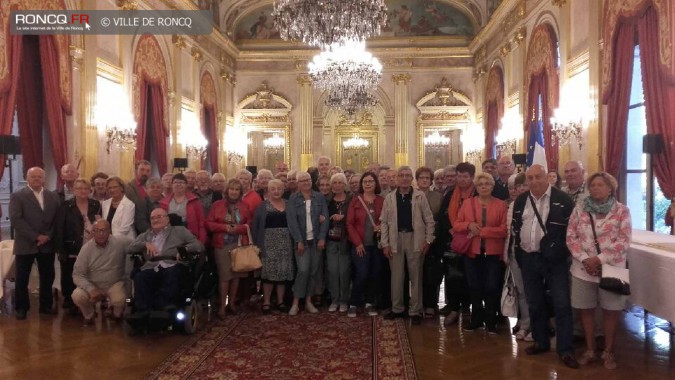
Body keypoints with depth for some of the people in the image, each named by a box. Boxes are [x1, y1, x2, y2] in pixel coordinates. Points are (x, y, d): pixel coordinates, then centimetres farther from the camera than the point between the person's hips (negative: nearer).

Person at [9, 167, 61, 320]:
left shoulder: (53, 196, 8)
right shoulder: (17, 196, -3)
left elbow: (57, 219, 6)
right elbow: (16, 220, -12)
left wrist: (48, 236, -8)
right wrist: (36, 237, -16)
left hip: (47, 244, 3)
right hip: (25, 244, -3)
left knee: (48, 277, 9)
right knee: (22, 279, 6)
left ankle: (46, 305, 22)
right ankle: (21, 308, 20)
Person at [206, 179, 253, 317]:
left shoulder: (245, 206, 7)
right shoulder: (217, 205, 1)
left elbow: (250, 224, 6)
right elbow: (209, 223, -1)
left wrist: (238, 228, -12)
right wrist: (224, 227, -15)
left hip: (240, 244, 3)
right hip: (222, 244, -2)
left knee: (236, 273, 8)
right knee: (224, 275, -4)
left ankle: (232, 302, 22)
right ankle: (222, 305, 6)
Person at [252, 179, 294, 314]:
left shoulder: (288, 204, 8)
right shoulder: (263, 205, 1)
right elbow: (256, 225, -1)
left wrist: (294, 242, 0)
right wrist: (256, 243, -8)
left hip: (285, 243, 3)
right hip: (269, 243, -3)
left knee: (283, 272, 6)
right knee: (268, 272, -2)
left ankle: (280, 301, 15)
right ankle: (266, 302, 8)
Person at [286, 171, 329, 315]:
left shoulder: (320, 198, 6)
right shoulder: (293, 199, -1)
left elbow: (325, 218, 2)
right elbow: (292, 221, -7)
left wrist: (322, 238, -7)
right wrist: (299, 241, -13)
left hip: (316, 239, 3)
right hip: (302, 240, -3)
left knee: (313, 271, 6)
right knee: (303, 270, -11)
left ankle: (308, 301, 17)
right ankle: (295, 303, 0)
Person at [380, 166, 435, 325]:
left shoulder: (420, 196, 0)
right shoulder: (389, 197, 4)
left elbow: (429, 220, 1)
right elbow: (384, 221, 4)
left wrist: (428, 240, -5)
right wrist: (385, 243, -1)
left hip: (415, 239, -2)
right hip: (396, 240, 2)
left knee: (416, 277, 6)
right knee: (396, 276, 10)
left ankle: (415, 311, 15)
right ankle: (397, 309, 23)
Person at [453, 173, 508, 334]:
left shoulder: (501, 204, -1)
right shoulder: (467, 203, 4)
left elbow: (504, 229, -9)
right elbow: (456, 225, 4)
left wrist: (482, 231, -16)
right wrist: (469, 225, -16)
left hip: (493, 252, -2)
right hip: (472, 251, 2)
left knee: (492, 287, 4)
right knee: (474, 287, 11)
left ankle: (491, 321, 20)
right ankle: (476, 319, 26)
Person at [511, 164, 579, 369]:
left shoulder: (562, 199, -7)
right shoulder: (520, 201, 8)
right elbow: (514, 228, 15)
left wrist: (561, 251, -9)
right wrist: (518, 254, 10)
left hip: (554, 259, -5)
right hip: (528, 259, 5)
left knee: (561, 304, -2)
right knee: (534, 303, 13)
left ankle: (565, 349, 8)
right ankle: (540, 341, 28)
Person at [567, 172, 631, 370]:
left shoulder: (622, 211, -3)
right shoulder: (579, 210, 2)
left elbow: (623, 242, -9)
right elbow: (571, 237, -1)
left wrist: (599, 259, -17)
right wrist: (585, 259, -14)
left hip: (611, 269, -2)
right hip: (583, 269, 2)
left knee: (611, 310, 7)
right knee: (586, 309, 9)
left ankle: (608, 351, 25)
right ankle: (590, 350, 24)